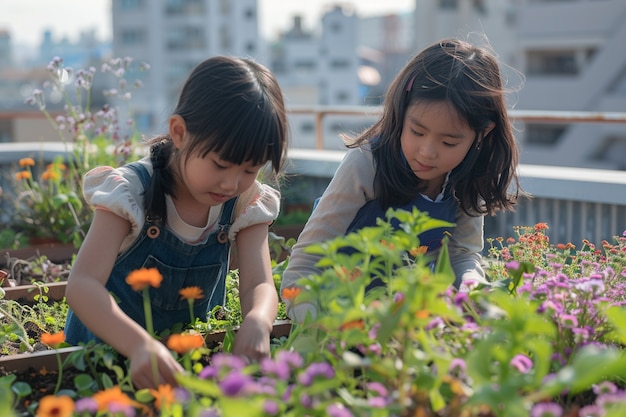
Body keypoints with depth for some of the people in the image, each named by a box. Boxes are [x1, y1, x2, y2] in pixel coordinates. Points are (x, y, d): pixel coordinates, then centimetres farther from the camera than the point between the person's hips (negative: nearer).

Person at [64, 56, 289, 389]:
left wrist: (256, 323, -43)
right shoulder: (132, 191, -21)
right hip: (109, 344, -4)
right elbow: (81, 285, -30)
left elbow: (259, 285, -17)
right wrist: (139, 345, -49)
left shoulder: (247, 204, -9)